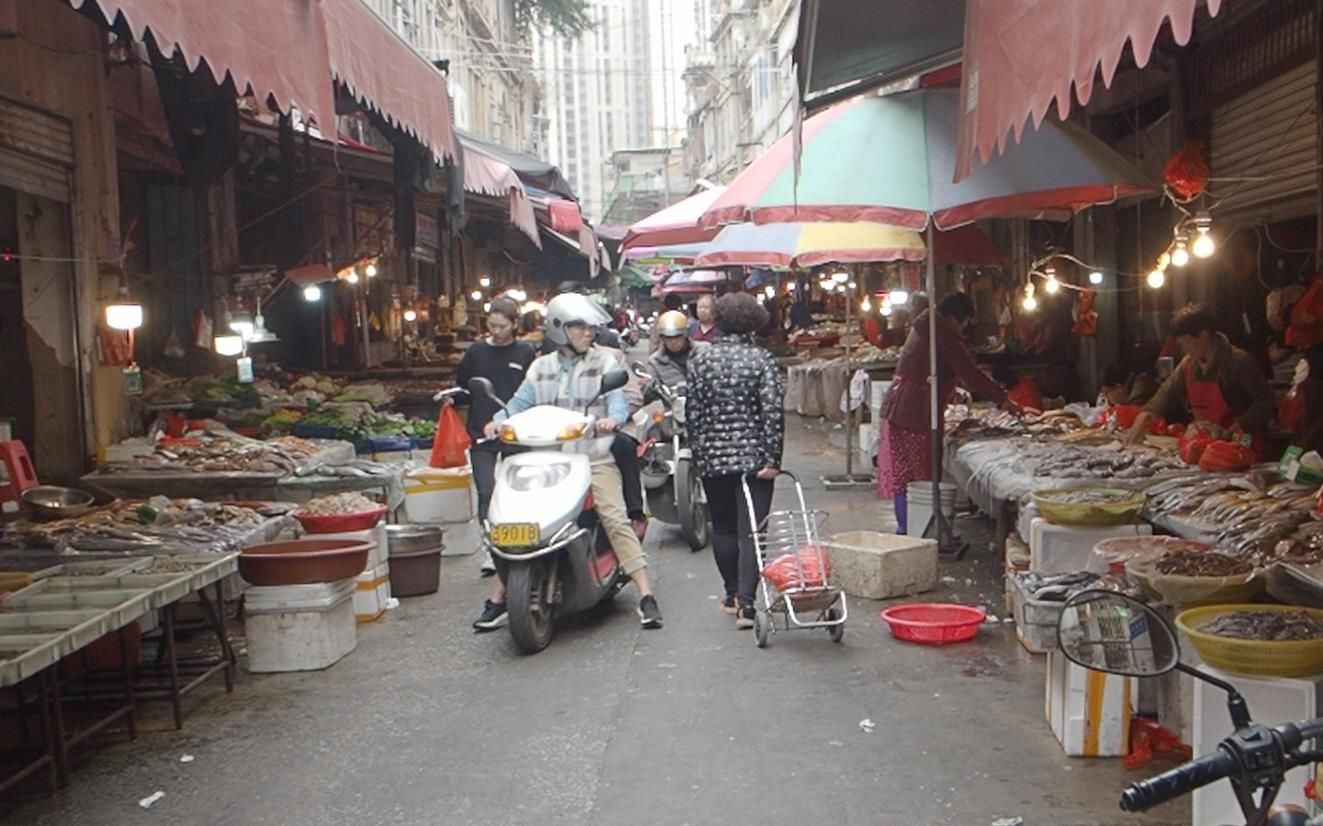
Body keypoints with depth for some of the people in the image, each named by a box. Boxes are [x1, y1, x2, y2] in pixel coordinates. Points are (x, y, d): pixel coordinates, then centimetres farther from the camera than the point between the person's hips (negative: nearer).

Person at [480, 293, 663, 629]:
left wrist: (612, 419, -27)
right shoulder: (541, 367, 18)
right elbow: (521, 402, 10)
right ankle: (501, 596, 12)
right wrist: (499, 420, -11)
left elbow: (618, 399, -4)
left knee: (615, 519, -17)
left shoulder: (605, 360, 8)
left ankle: (646, 596, -15)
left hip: (595, 454, -3)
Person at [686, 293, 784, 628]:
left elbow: (692, 412, 2)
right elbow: (773, 411, -12)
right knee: (751, 531, -1)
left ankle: (732, 594, 27)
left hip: (712, 457, 3)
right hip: (753, 458, -2)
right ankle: (746, 603, -8)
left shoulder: (699, 360, 2)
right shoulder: (762, 359, -5)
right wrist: (772, 459, -9)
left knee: (722, 528, 17)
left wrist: (699, 453, 12)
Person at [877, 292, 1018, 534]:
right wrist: (1003, 399, -6)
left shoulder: (922, 327, 17)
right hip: (917, 414, -9)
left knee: (900, 472, 12)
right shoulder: (944, 335, -13)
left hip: (897, 407, 9)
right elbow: (970, 373, -14)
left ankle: (903, 527, 19)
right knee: (918, 477, -3)